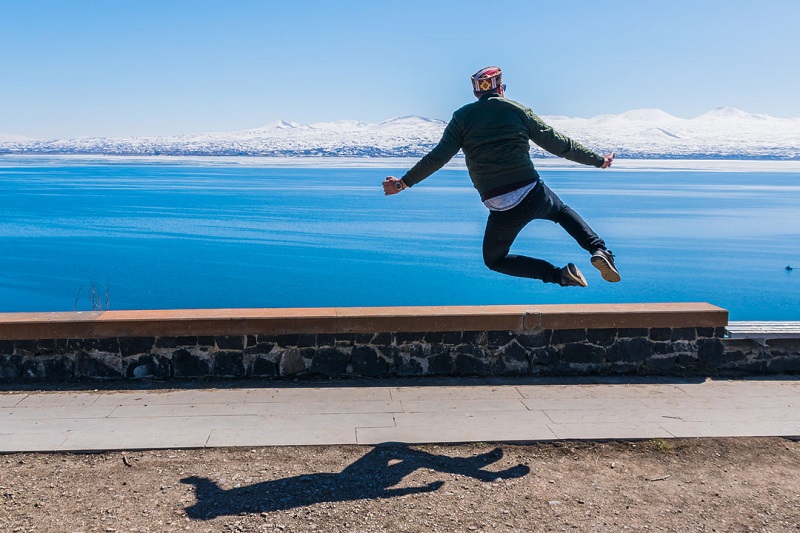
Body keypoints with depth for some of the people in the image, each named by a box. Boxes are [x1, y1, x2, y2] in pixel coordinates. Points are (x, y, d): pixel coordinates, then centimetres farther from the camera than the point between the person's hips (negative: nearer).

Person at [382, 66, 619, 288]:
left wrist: (403, 182, 8)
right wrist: (598, 160, 23)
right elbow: (560, 144, 10)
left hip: (502, 210, -2)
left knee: (494, 259, 23)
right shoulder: (518, 111, 7)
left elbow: (438, 156, -3)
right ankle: (599, 250, 12)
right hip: (534, 195, 2)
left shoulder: (462, 117, 4)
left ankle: (560, 275, 6)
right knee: (562, 211, 36)